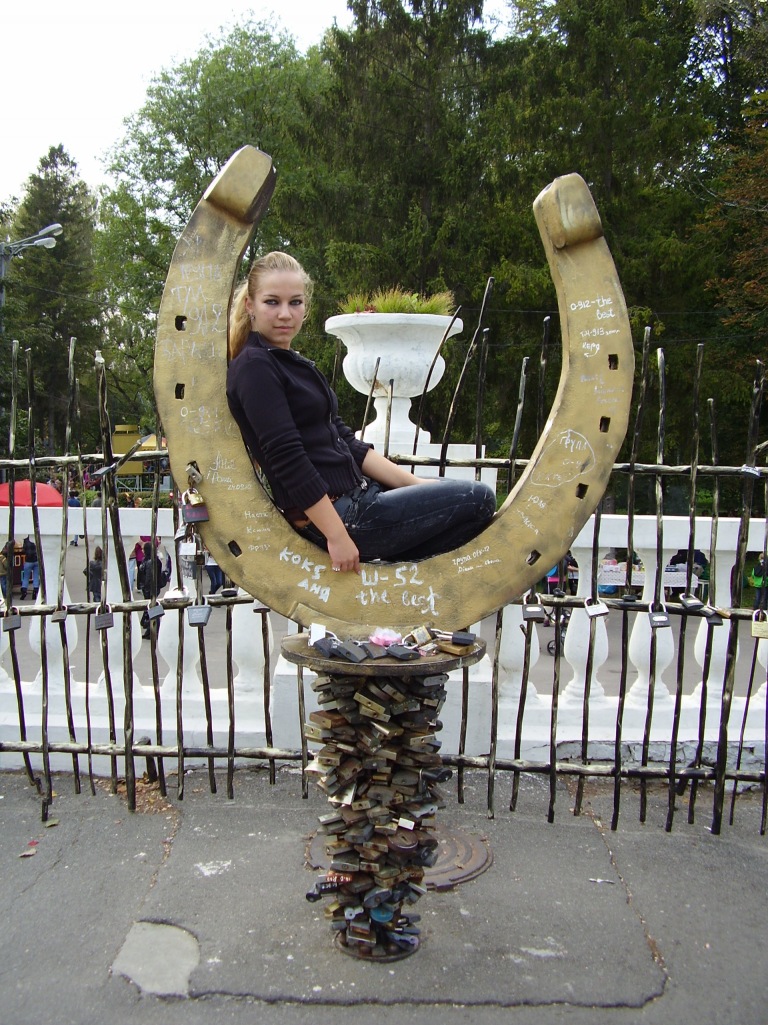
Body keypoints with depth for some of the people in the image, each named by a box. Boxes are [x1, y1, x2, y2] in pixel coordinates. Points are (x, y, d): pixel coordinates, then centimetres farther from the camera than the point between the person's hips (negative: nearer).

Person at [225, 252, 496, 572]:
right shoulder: (253, 368, -12)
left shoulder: (293, 364, 16)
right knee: (479, 498, -7)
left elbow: (344, 441, 12)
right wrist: (337, 536, -23)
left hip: (355, 495, 9)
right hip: (339, 516, -9)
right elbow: (286, 458, -20)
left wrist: (414, 483, 5)